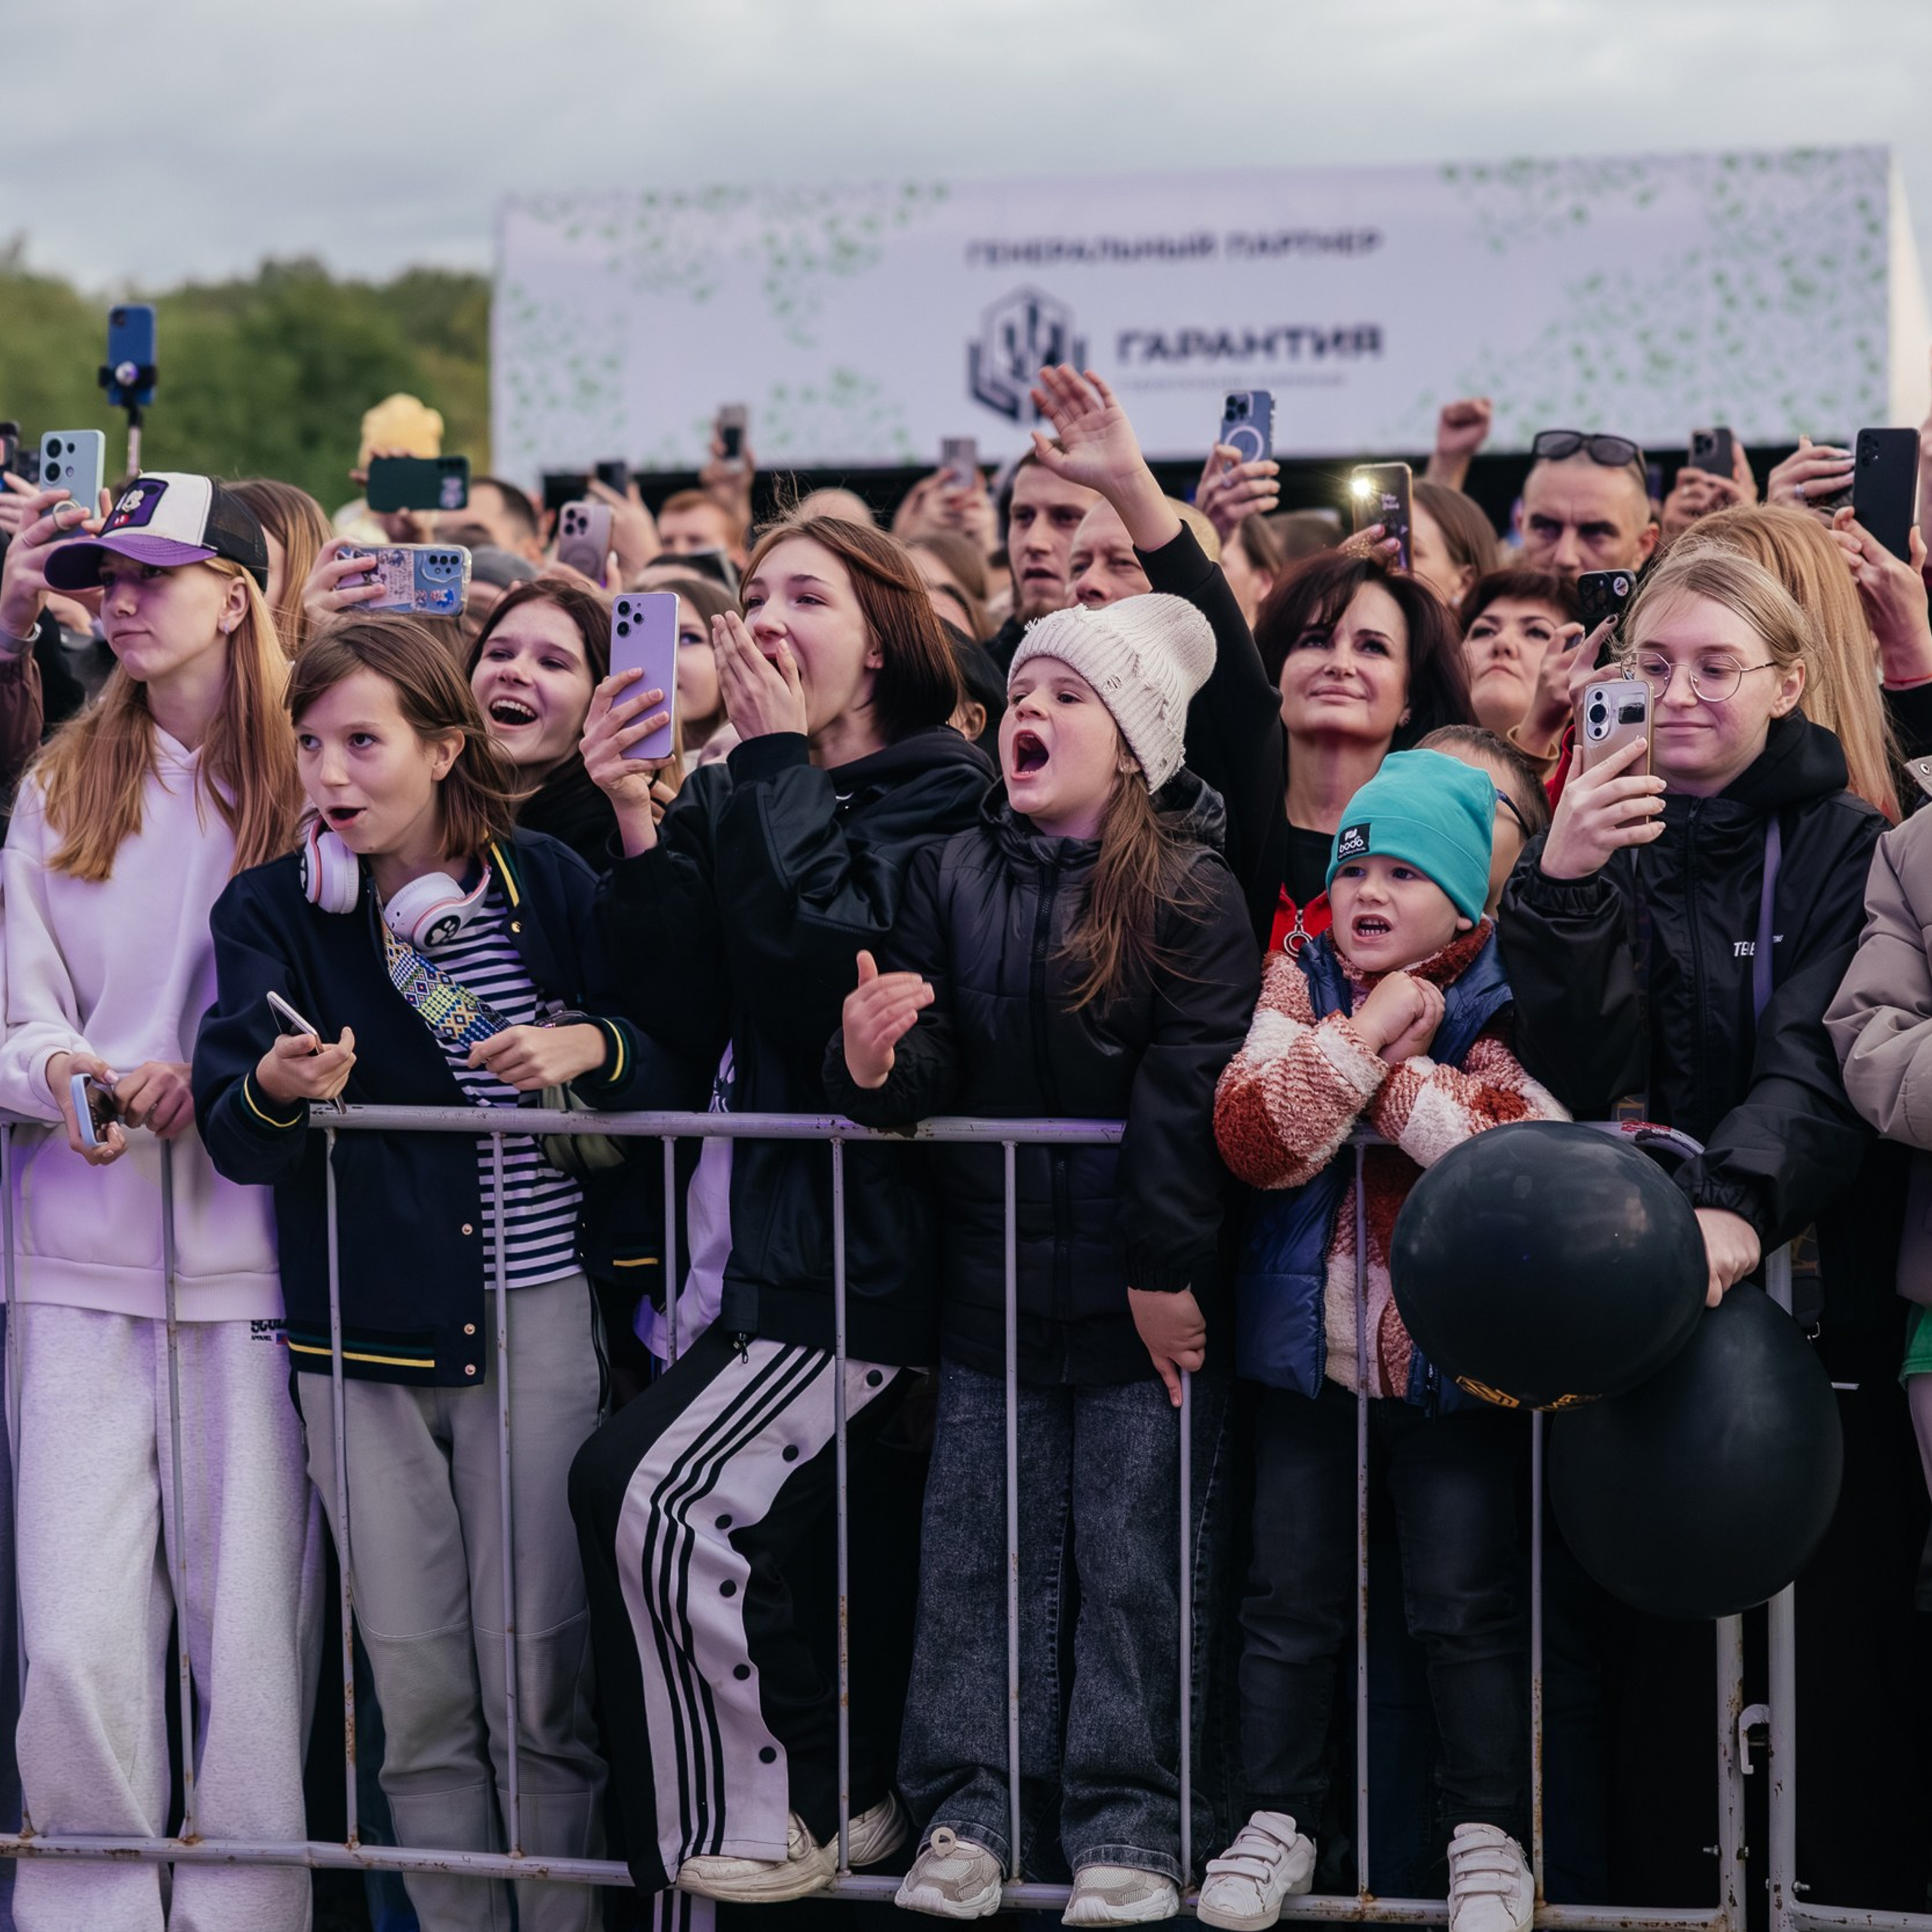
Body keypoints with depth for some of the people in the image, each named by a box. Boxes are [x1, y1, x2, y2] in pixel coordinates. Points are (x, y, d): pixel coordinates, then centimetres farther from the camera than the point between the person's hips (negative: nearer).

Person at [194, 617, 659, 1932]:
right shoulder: (273, 911, 4)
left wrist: (591, 1046, -14)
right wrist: (274, 1093, -28)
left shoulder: (544, 884, 1)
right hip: (362, 1326, 2)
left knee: (541, 1677, -2)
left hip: (533, 1317, -1)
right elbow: (233, 1136, -6)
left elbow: (675, 1051, 6)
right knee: (417, 1688, 4)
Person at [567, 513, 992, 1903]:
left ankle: (770, 1818, -2)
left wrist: (776, 762, -12)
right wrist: (638, 824, -7)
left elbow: (822, 956, -21)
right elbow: (687, 1023, 3)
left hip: (851, 1242, -7)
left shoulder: (933, 790, -4)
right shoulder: (728, 796, 13)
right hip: (739, 1228, 7)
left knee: (654, 1495, -17)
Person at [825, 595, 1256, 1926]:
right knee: (979, 1552, 8)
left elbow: (1190, 1093, -14)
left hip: (1143, 1292, -4)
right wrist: (877, 1065, -20)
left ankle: (1128, 1820, 11)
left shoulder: (1190, 894, -8)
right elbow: (934, 1073, 3)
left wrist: (1167, 1274, -18)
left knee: (1135, 1555, 3)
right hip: (992, 1278, 4)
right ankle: (969, 1806, 16)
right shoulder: (954, 877, 6)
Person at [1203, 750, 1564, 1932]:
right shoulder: (1300, 987, 2)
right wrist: (1373, 1028, -18)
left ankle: (1487, 1829, 17)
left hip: (1452, 1357, -2)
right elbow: (1253, 1135, -15)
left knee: (1468, 1603, 4)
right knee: (1291, 1598, 10)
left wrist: (1394, 1073, -19)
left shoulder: (1501, 1007, -5)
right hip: (1312, 1349, 3)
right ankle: (1279, 1818, 23)